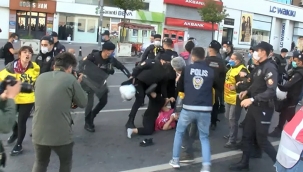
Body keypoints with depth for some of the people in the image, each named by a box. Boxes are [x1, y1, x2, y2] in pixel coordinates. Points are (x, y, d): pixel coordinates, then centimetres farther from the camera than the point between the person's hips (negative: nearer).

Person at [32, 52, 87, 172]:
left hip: (39, 132, 4)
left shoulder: (41, 77, 8)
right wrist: (77, 84, 12)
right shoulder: (70, 79, -8)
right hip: (61, 134, -4)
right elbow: (83, 103, -2)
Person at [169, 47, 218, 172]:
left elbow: (180, 88, 11)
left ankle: (175, 160, 26)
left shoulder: (187, 69, 1)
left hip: (188, 108, 0)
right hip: (205, 110, 1)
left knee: (179, 132, 22)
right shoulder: (211, 71, 1)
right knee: (204, 137, 16)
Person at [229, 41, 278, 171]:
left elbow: (272, 91, -28)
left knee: (262, 140, 1)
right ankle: (244, 163, 27)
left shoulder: (270, 68, -20)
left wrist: (252, 99, -32)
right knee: (246, 135, 13)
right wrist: (247, 91, 4)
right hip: (254, 106, 9)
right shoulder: (260, 66, 9)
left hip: (264, 108, -9)